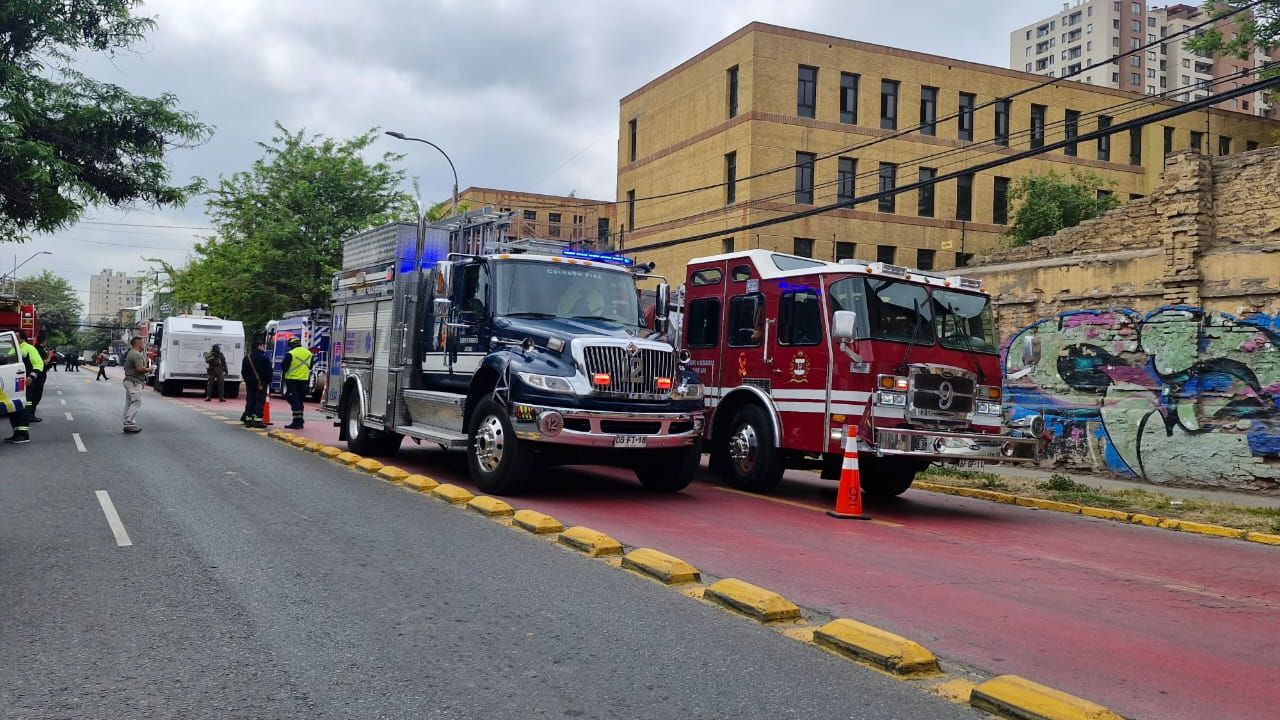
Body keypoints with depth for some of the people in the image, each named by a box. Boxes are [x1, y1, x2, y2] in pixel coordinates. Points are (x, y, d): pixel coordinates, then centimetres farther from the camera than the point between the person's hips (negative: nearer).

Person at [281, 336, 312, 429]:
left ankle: (297, 422, -10)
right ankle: (300, 421, 18)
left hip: (292, 380, -6)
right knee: (300, 401, 15)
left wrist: (283, 376, 9)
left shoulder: (291, 354, -12)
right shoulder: (309, 353, 8)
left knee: (294, 401, -5)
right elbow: (310, 367, 17)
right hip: (304, 380, 6)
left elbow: (284, 368, -8)